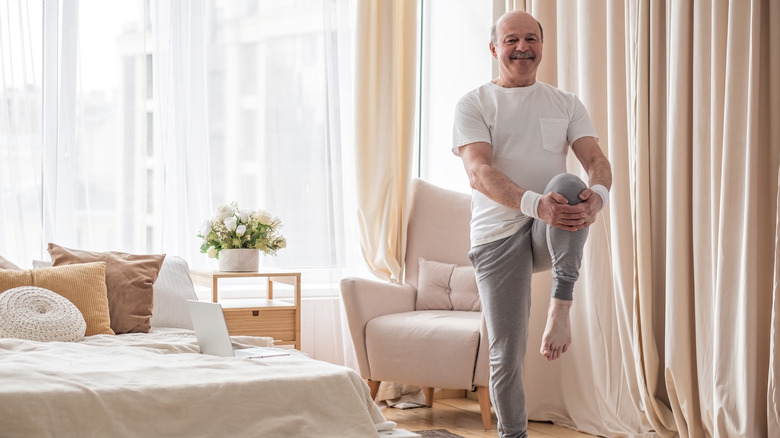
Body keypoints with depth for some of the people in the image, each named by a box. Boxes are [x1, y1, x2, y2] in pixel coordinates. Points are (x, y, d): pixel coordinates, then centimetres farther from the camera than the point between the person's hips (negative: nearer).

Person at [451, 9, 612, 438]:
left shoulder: (566, 104, 12)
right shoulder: (473, 104, 2)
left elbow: (596, 160, -2)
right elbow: (479, 173, -14)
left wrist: (597, 194, -28)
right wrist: (535, 204, -33)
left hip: (556, 230, 1)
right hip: (498, 236, -1)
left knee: (567, 185, -32)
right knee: (505, 355, -4)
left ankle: (560, 307, -31)